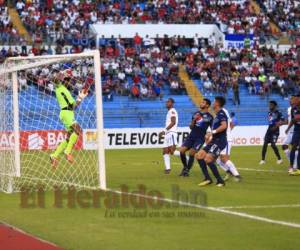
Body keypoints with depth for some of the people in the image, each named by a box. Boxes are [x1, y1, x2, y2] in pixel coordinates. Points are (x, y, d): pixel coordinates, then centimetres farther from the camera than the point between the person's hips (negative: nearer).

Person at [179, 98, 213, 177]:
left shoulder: (209, 117, -3)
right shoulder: (196, 114, 13)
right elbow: (191, 127, 15)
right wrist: (194, 120, -3)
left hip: (200, 138, -5)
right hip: (191, 136, 5)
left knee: (191, 153, -14)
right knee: (182, 150, -7)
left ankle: (187, 171, 2)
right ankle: (185, 167, 14)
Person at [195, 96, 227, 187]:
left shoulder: (221, 113, -11)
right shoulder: (217, 115, 19)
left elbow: (224, 125, -27)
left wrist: (213, 132, -24)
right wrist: (211, 139, 22)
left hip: (220, 141, -10)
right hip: (215, 140, 10)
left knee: (208, 159, -20)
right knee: (199, 155, 4)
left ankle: (220, 181, -12)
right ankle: (207, 179, 3)